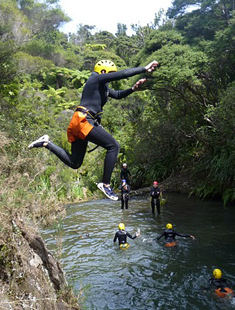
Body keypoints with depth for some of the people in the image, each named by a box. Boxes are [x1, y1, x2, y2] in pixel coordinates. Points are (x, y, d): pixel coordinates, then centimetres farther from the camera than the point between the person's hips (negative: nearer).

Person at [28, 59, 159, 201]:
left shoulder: (103, 86, 25)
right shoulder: (97, 78, -2)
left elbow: (118, 94, 32)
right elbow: (124, 74, -8)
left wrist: (133, 89, 16)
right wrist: (145, 69, -3)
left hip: (77, 124, 10)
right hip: (83, 121, -10)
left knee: (74, 163, 11)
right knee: (113, 146, -9)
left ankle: (46, 143, 10)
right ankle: (105, 184, -8)